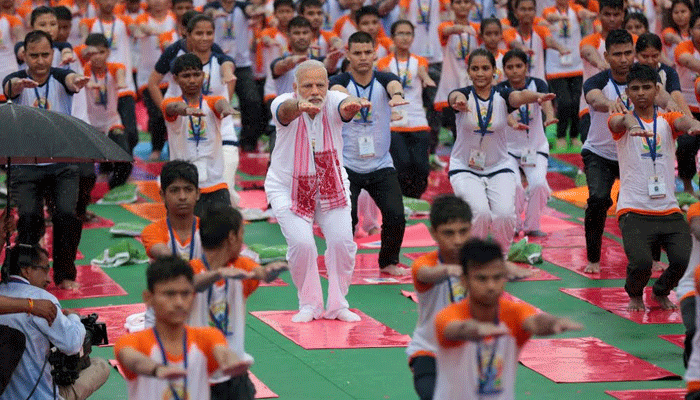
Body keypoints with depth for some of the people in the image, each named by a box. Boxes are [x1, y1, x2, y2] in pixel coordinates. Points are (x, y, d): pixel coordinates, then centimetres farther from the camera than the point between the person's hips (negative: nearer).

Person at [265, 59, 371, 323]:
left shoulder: (332, 102, -16)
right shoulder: (285, 104, -20)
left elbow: (345, 106, -40)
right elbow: (286, 110, -45)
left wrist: (352, 105, -66)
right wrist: (301, 106, -70)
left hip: (331, 186, 2)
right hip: (288, 187, -2)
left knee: (342, 241, -12)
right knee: (301, 243, -18)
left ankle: (337, 304, 8)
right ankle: (309, 305, 3)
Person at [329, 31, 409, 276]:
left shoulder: (383, 79, -2)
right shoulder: (341, 81, -6)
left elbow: (394, 84, -26)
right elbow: (337, 90, -31)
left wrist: (396, 95, -52)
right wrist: (349, 98, -56)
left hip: (381, 165, 2)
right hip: (346, 164, -2)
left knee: (396, 215, -9)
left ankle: (389, 261, 17)